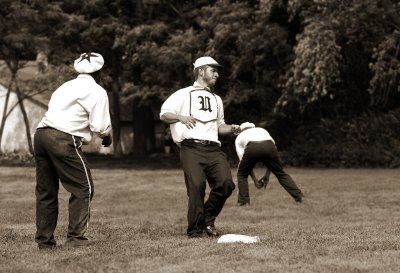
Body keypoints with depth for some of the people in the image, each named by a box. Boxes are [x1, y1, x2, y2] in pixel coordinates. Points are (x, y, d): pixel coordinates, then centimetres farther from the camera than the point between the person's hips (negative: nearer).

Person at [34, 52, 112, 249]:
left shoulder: (66, 87, 25)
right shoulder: (96, 91, 1)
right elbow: (99, 125, -6)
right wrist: (107, 136, 16)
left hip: (41, 135, 8)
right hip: (63, 140, -8)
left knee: (46, 190, 13)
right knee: (83, 188, 2)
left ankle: (44, 240, 15)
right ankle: (76, 237, -3)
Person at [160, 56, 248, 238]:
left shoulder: (216, 99, 31)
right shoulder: (184, 94, 12)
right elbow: (163, 115, 5)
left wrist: (231, 129, 14)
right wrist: (181, 117, -13)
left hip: (213, 149, 5)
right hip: (191, 148, -5)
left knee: (226, 183, -15)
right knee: (196, 185, -20)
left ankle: (208, 221, 3)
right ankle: (195, 230, -10)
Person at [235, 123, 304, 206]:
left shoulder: (239, 137, 36)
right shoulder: (262, 130, 42)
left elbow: (243, 160, 28)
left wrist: (255, 180, 29)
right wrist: (266, 176, 33)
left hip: (251, 149, -2)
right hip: (269, 146, 2)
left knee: (242, 174, 23)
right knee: (281, 173, 19)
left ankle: (243, 201, 17)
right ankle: (299, 196, 15)